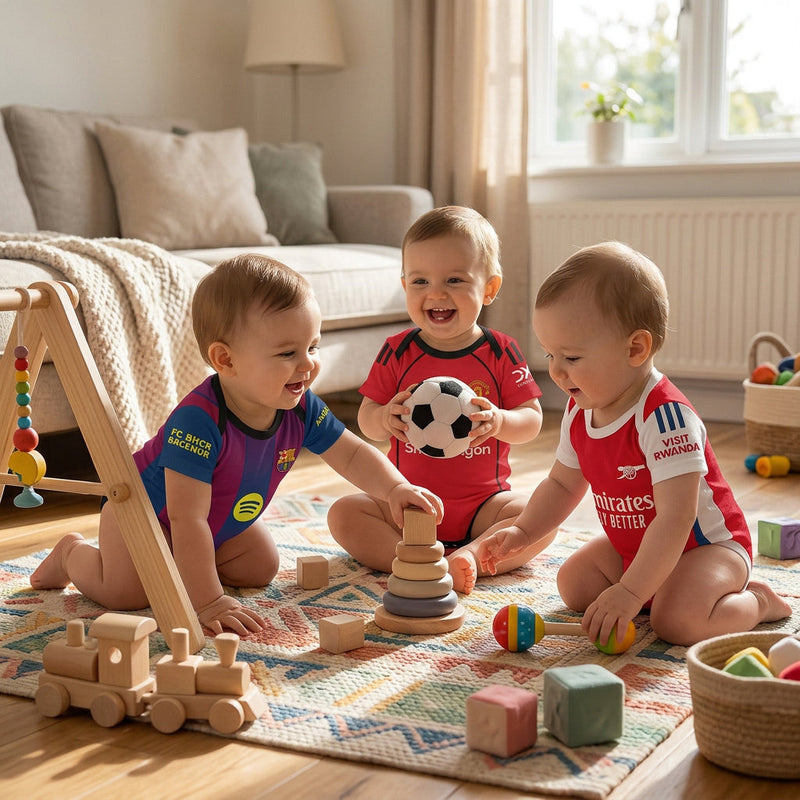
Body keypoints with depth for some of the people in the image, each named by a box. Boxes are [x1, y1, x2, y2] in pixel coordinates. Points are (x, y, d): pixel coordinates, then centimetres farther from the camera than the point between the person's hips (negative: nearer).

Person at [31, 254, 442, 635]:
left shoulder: (301, 409, -21)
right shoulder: (200, 420, -42)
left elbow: (352, 454, -7)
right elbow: (187, 520, -41)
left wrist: (396, 487, -27)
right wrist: (208, 602, -40)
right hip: (141, 508, -7)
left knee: (262, 567, 5)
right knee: (127, 591, -22)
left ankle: (174, 562, 24)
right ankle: (74, 554, 11)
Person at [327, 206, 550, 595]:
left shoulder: (501, 352, -3)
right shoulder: (397, 351, -1)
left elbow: (532, 420, -5)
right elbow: (365, 420, 0)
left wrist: (499, 421, -27)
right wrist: (386, 418, -24)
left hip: (483, 501, -1)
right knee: (343, 513, -20)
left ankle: (465, 557, -36)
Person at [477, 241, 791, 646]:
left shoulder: (665, 417, -33)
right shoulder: (579, 412, -5)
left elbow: (676, 519, -36)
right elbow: (562, 484, 12)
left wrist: (630, 592, -39)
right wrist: (523, 531, -3)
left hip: (706, 545, -8)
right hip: (631, 545, 8)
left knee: (678, 620, -29)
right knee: (573, 584, -1)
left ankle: (756, 601, 1)